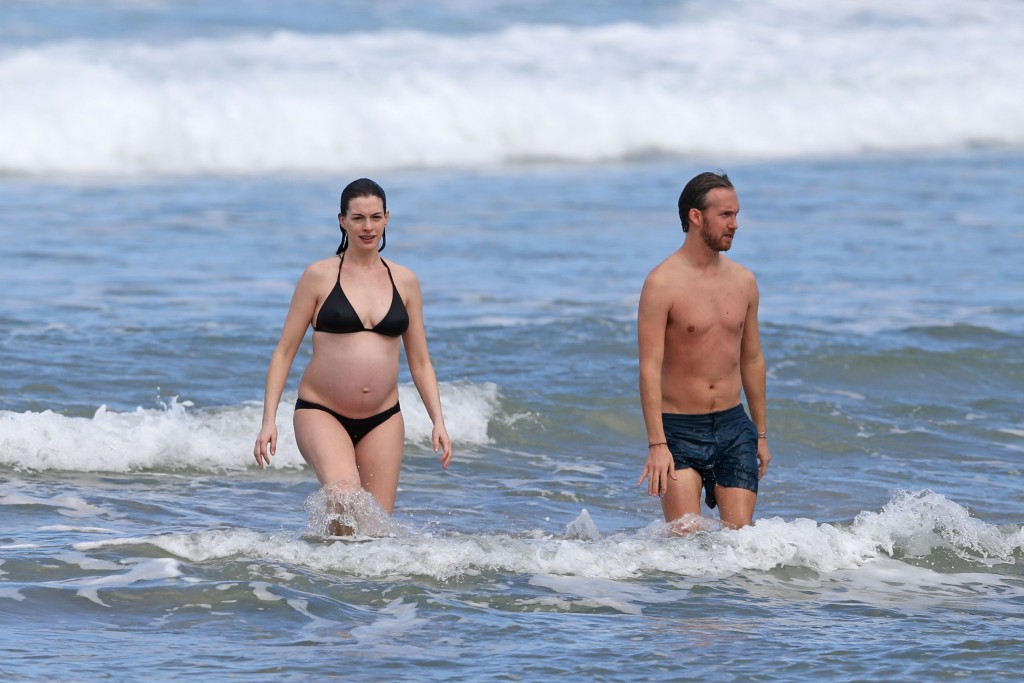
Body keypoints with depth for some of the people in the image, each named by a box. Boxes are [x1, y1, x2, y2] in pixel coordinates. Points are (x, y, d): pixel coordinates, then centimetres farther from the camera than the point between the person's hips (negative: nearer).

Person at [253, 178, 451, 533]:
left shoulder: (404, 281, 9)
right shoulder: (319, 276, 0)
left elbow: (420, 361, 15)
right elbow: (284, 351, 2)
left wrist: (438, 421, 5)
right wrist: (269, 420, -6)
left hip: (382, 420, 4)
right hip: (321, 413, -4)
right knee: (345, 495, -29)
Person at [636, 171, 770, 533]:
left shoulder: (743, 281, 8)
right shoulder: (662, 283, -10)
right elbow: (650, 367, -14)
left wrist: (761, 435, 17)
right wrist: (657, 444, -21)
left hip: (733, 426, 5)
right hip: (680, 430, -5)